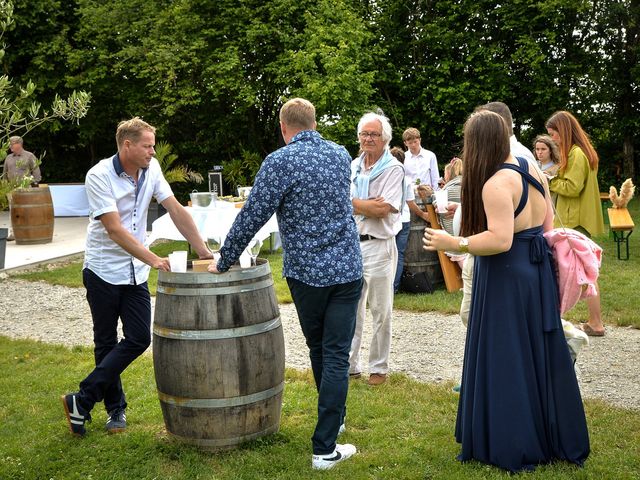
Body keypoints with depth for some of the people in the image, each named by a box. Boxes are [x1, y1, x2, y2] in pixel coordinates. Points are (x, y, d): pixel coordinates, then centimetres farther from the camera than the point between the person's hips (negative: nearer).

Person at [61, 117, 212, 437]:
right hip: (103, 270, -5)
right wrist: (153, 260, -31)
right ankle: (115, 408, 20)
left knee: (139, 339, -2)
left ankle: (81, 402, 7)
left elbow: (176, 211, -2)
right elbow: (115, 229, -24)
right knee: (106, 344, 5)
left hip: (135, 272, 5)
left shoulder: (150, 169, -1)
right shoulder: (99, 176, -17)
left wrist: (205, 252, -7)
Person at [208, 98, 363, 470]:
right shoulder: (341, 154, 6)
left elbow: (252, 217, -10)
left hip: (306, 272, -2)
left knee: (319, 350, 19)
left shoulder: (280, 162, -10)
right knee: (336, 356, 1)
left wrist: (224, 262, 3)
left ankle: (334, 419, 37)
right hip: (347, 269, 2)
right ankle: (325, 447, 1)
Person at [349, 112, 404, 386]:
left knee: (381, 312, 4)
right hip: (351, 243, 5)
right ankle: (350, 365, 21)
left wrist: (352, 202, -8)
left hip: (378, 246, -5)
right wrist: (371, 205, -12)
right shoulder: (353, 166, 12)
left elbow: (383, 210, -17)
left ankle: (379, 367, 16)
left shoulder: (393, 169, -7)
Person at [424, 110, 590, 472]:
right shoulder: (532, 169, 7)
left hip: (507, 277, -9)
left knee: (507, 359, 2)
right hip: (538, 270, 9)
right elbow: (547, 223, 15)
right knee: (540, 354, 17)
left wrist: (454, 244, -18)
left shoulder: (495, 184, -20)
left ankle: (514, 446, 12)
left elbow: (500, 240, -27)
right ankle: (556, 436, 29)